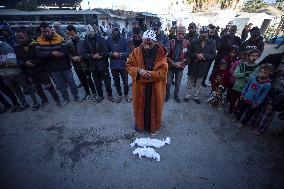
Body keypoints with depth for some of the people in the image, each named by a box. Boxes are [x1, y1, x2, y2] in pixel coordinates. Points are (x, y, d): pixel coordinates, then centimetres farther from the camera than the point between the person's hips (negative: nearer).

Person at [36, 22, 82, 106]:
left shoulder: (59, 38, -7)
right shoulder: (39, 40, -1)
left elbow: (65, 51, -16)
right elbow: (39, 53, -13)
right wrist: (52, 53, -26)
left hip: (65, 66, -2)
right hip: (53, 68, 2)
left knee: (71, 82, 9)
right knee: (60, 85, 11)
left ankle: (76, 96, 25)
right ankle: (66, 99, 27)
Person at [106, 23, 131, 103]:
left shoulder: (124, 40, -2)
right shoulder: (108, 40, 1)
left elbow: (128, 53, -4)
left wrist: (120, 54, -16)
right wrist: (112, 54, -15)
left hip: (123, 65, -1)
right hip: (113, 65, 2)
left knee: (125, 82, 5)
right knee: (116, 82, 13)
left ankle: (126, 94, 30)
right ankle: (119, 95, 33)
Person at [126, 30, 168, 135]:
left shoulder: (161, 53, -9)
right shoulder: (136, 52, -5)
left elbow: (164, 71, -11)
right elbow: (128, 65, 0)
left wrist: (150, 74, -23)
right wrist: (138, 71, -18)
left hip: (155, 87, -1)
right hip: (140, 86, 2)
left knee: (154, 106, 13)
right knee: (140, 105, 17)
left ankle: (154, 126, 39)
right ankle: (139, 123, 44)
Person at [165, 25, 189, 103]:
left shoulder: (187, 43, -2)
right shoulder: (171, 42, -6)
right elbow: (167, 55, -5)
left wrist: (181, 63, -12)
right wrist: (173, 63, -13)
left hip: (180, 67, 1)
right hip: (171, 66, -1)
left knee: (177, 84, 12)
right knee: (168, 83, 6)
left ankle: (176, 96, 32)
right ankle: (167, 95, 28)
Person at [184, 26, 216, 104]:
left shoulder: (212, 43, -3)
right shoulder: (194, 42, -3)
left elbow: (213, 56, -7)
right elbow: (189, 53, -5)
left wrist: (203, 55, -21)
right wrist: (196, 55, -22)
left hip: (203, 67, 1)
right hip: (193, 66, 0)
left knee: (198, 84, 14)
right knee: (190, 82, 14)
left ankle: (196, 97, 30)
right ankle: (187, 95, 29)